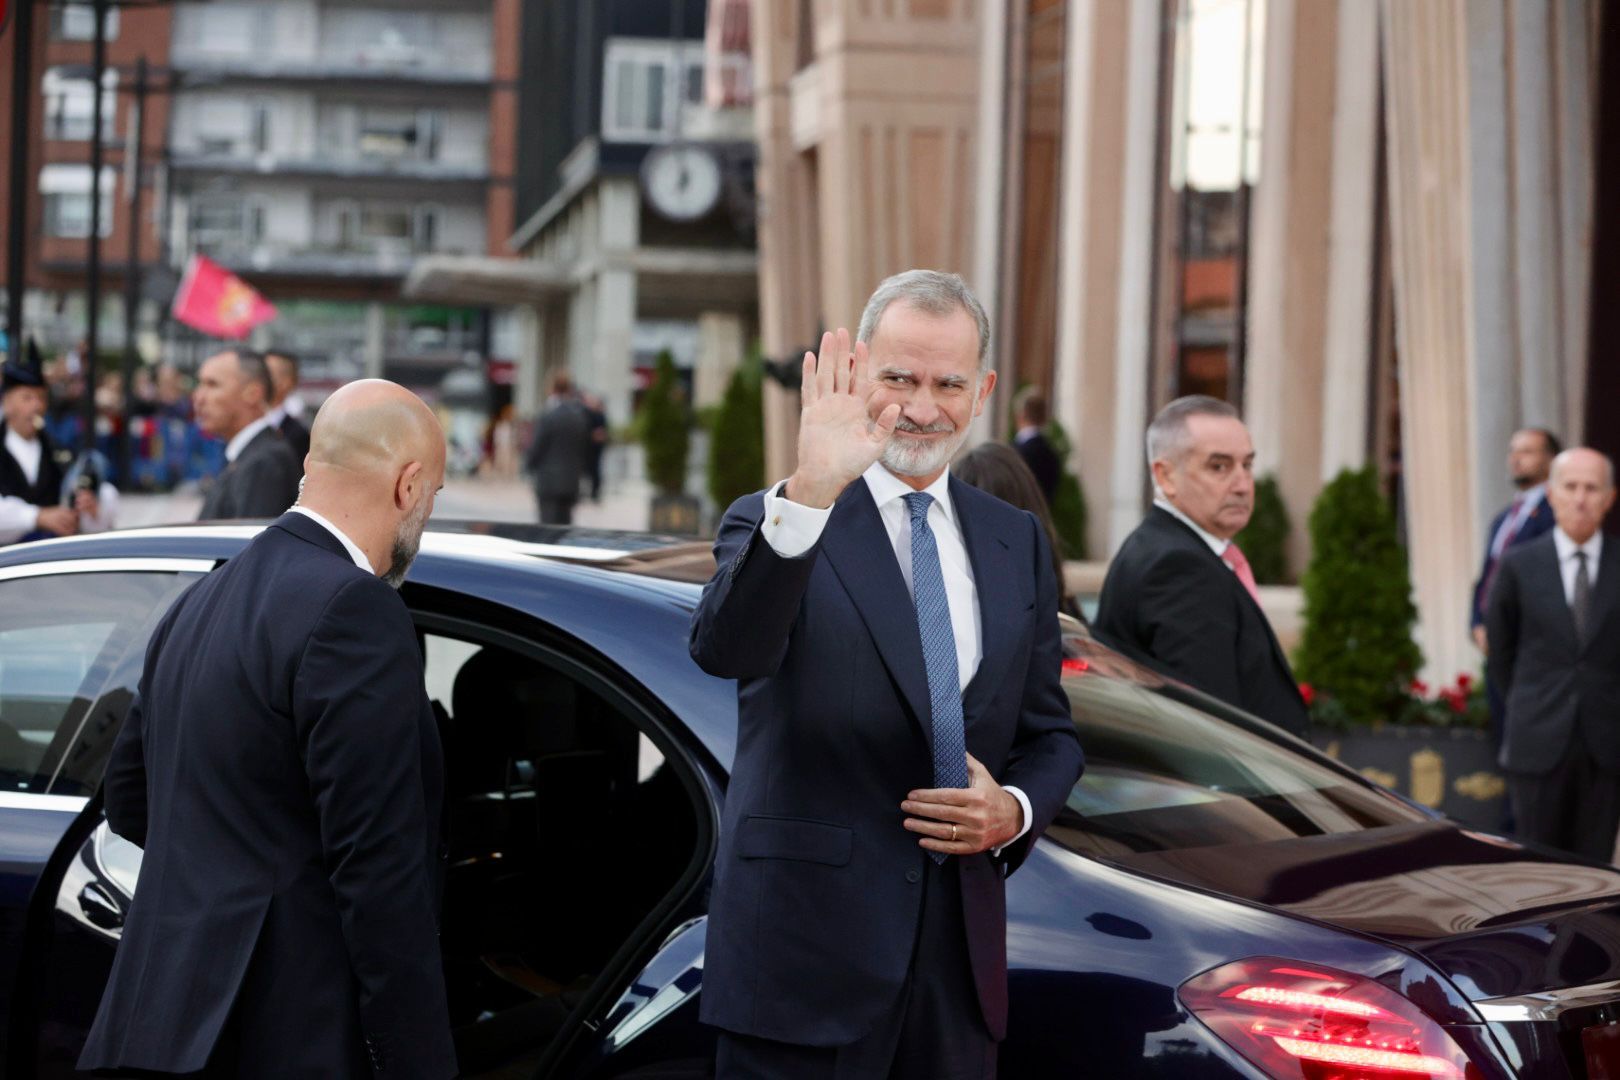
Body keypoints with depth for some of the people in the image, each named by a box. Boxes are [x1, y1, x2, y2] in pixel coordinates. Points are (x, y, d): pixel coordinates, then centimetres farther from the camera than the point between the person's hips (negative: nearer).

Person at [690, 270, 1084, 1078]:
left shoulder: (1016, 543, 12)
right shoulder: (772, 524, -5)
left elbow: (1050, 733, 17)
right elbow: (723, 649, -26)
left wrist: (1013, 811, -5)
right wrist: (807, 498, -38)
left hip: (959, 950, 5)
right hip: (806, 954, -5)